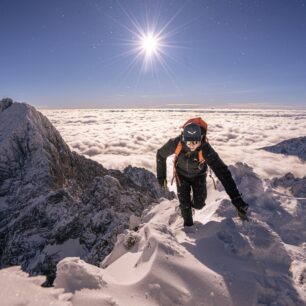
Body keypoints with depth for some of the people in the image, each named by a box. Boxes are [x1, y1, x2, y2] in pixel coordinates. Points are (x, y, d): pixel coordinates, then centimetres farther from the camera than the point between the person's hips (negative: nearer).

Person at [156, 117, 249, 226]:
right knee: (185, 204, -3)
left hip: (198, 175, 0)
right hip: (181, 174, 0)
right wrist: (161, 176, -11)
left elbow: (222, 171, -44)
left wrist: (236, 199, -48)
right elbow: (161, 154, -16)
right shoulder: (175, 143, -37)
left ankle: (193, 203, 41)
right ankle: (188, 224, 27)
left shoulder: (205, 149, -41)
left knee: (199, 204, 3)